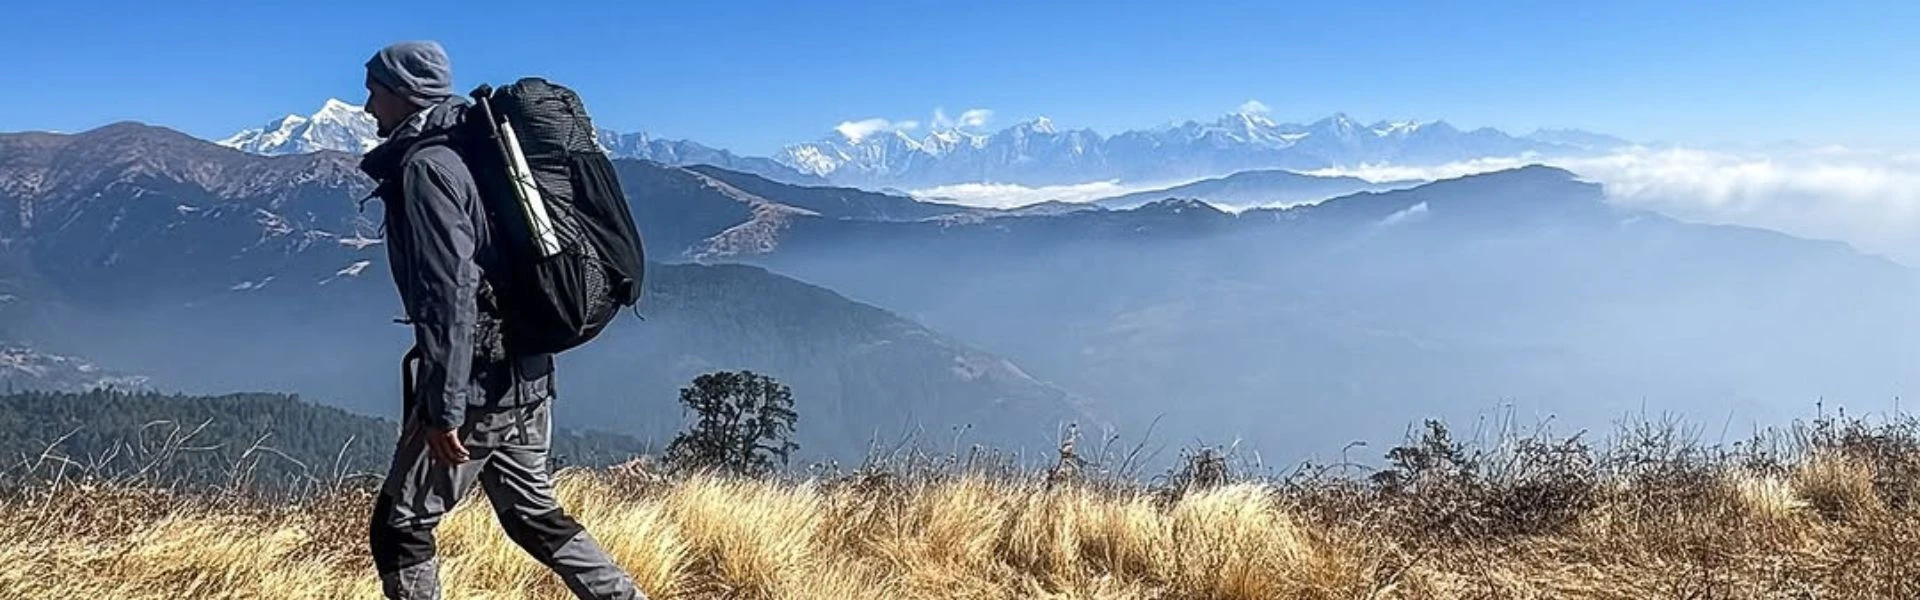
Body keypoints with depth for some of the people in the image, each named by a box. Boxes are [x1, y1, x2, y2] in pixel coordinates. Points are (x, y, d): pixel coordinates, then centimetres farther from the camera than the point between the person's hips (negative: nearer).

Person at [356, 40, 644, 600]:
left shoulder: (424, 167, -14)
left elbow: (449, 293, -23)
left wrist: (444, 409, -23)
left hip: (474, 385, -9)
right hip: (524, 376, 9)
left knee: (400, 528, 7)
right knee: (533, 512, 20)